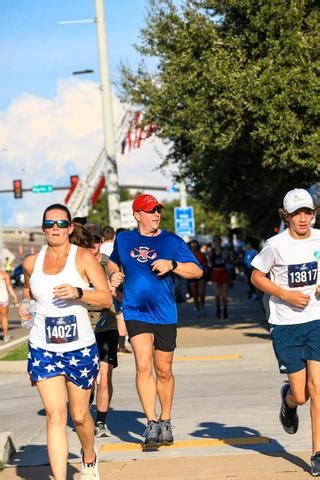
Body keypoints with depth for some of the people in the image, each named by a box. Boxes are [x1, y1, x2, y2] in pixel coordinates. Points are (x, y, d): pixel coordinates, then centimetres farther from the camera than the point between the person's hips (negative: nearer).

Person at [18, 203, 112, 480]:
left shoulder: (83, 257, -4)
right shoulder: (32, 262, 5)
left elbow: (107, 299, -8)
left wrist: (78, 293, -24)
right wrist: (25, 306, 6)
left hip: (80, 348, -1)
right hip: (43, 348, 1)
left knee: (79, 414, 11)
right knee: (55, 415, -10)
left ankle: (89, 458, 41)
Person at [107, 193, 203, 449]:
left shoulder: (173, 241, 2)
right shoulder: (123, 240, 8)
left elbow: (197, 271, -1)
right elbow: (113, 262, 28)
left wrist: (172, 264, -16)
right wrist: (114, 275, 6)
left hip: (165, 313, 0)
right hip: (135, 311, 0)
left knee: (164, 371, 9)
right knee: (143, 366, -16)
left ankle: (166, 421, 26)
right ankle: (152, 423, -14)